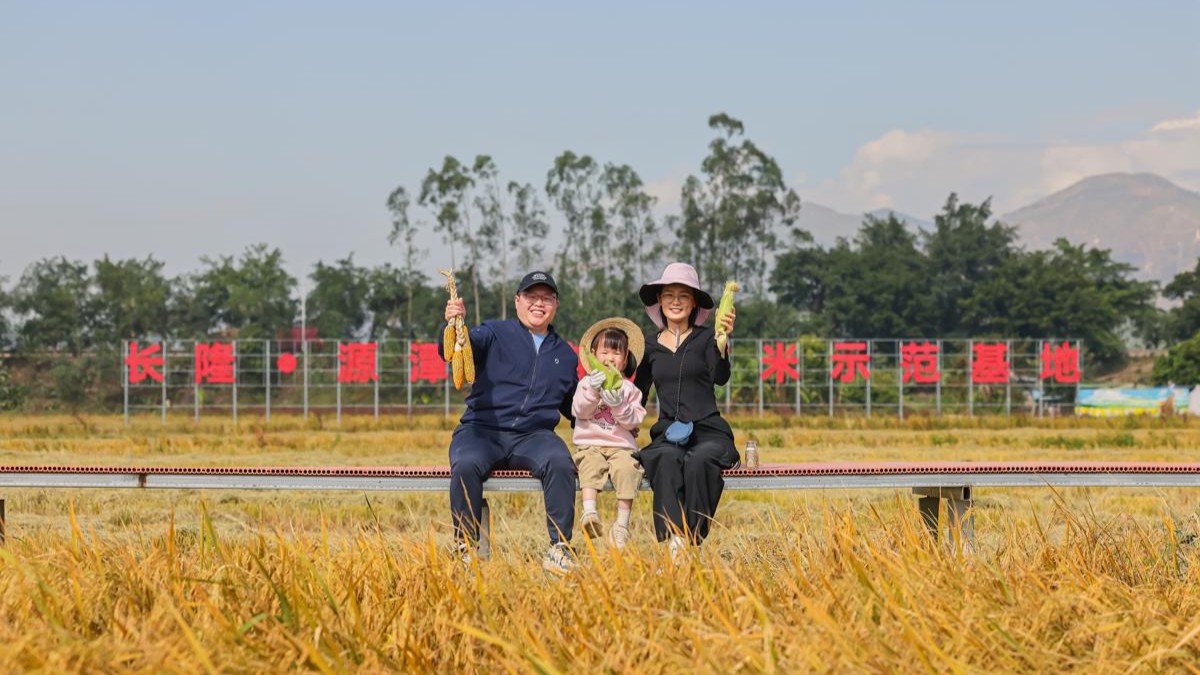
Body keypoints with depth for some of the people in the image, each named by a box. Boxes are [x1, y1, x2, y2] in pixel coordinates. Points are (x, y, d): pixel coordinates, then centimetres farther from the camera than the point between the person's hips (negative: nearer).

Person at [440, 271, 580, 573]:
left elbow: (572, 406, 33)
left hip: (533, 436, 2)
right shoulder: (494, 334, 8)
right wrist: (452, 326, -34)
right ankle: (467, 549, -22)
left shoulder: (565, 355, 22)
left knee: (560, 463, -31)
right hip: (481, 431, -2)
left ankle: (559, 549, -24)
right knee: (466, 465, -35)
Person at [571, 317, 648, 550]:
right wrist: (592, 391, -18)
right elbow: (578, 411, -3)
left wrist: (619, 405, -17)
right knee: (590, 464, -33)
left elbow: (634, 421, 0)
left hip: (620, 446, 0)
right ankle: (589, 511, -50)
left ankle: (622, 524, -31)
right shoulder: (587, 383, 13)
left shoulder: (629, 389, 12)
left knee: (627, 467, -30)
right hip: (590, 445, 0)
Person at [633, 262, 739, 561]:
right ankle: (674, 542, -51)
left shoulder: (705, 338, 6)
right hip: (667, 434, 1)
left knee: (698, 460, -37)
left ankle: (693, 544, -39)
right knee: (667, 459, -35)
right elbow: (638, 394, 23)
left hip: (709, 431, -1)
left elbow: (721, 378, -12)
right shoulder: (650, 346, 15)